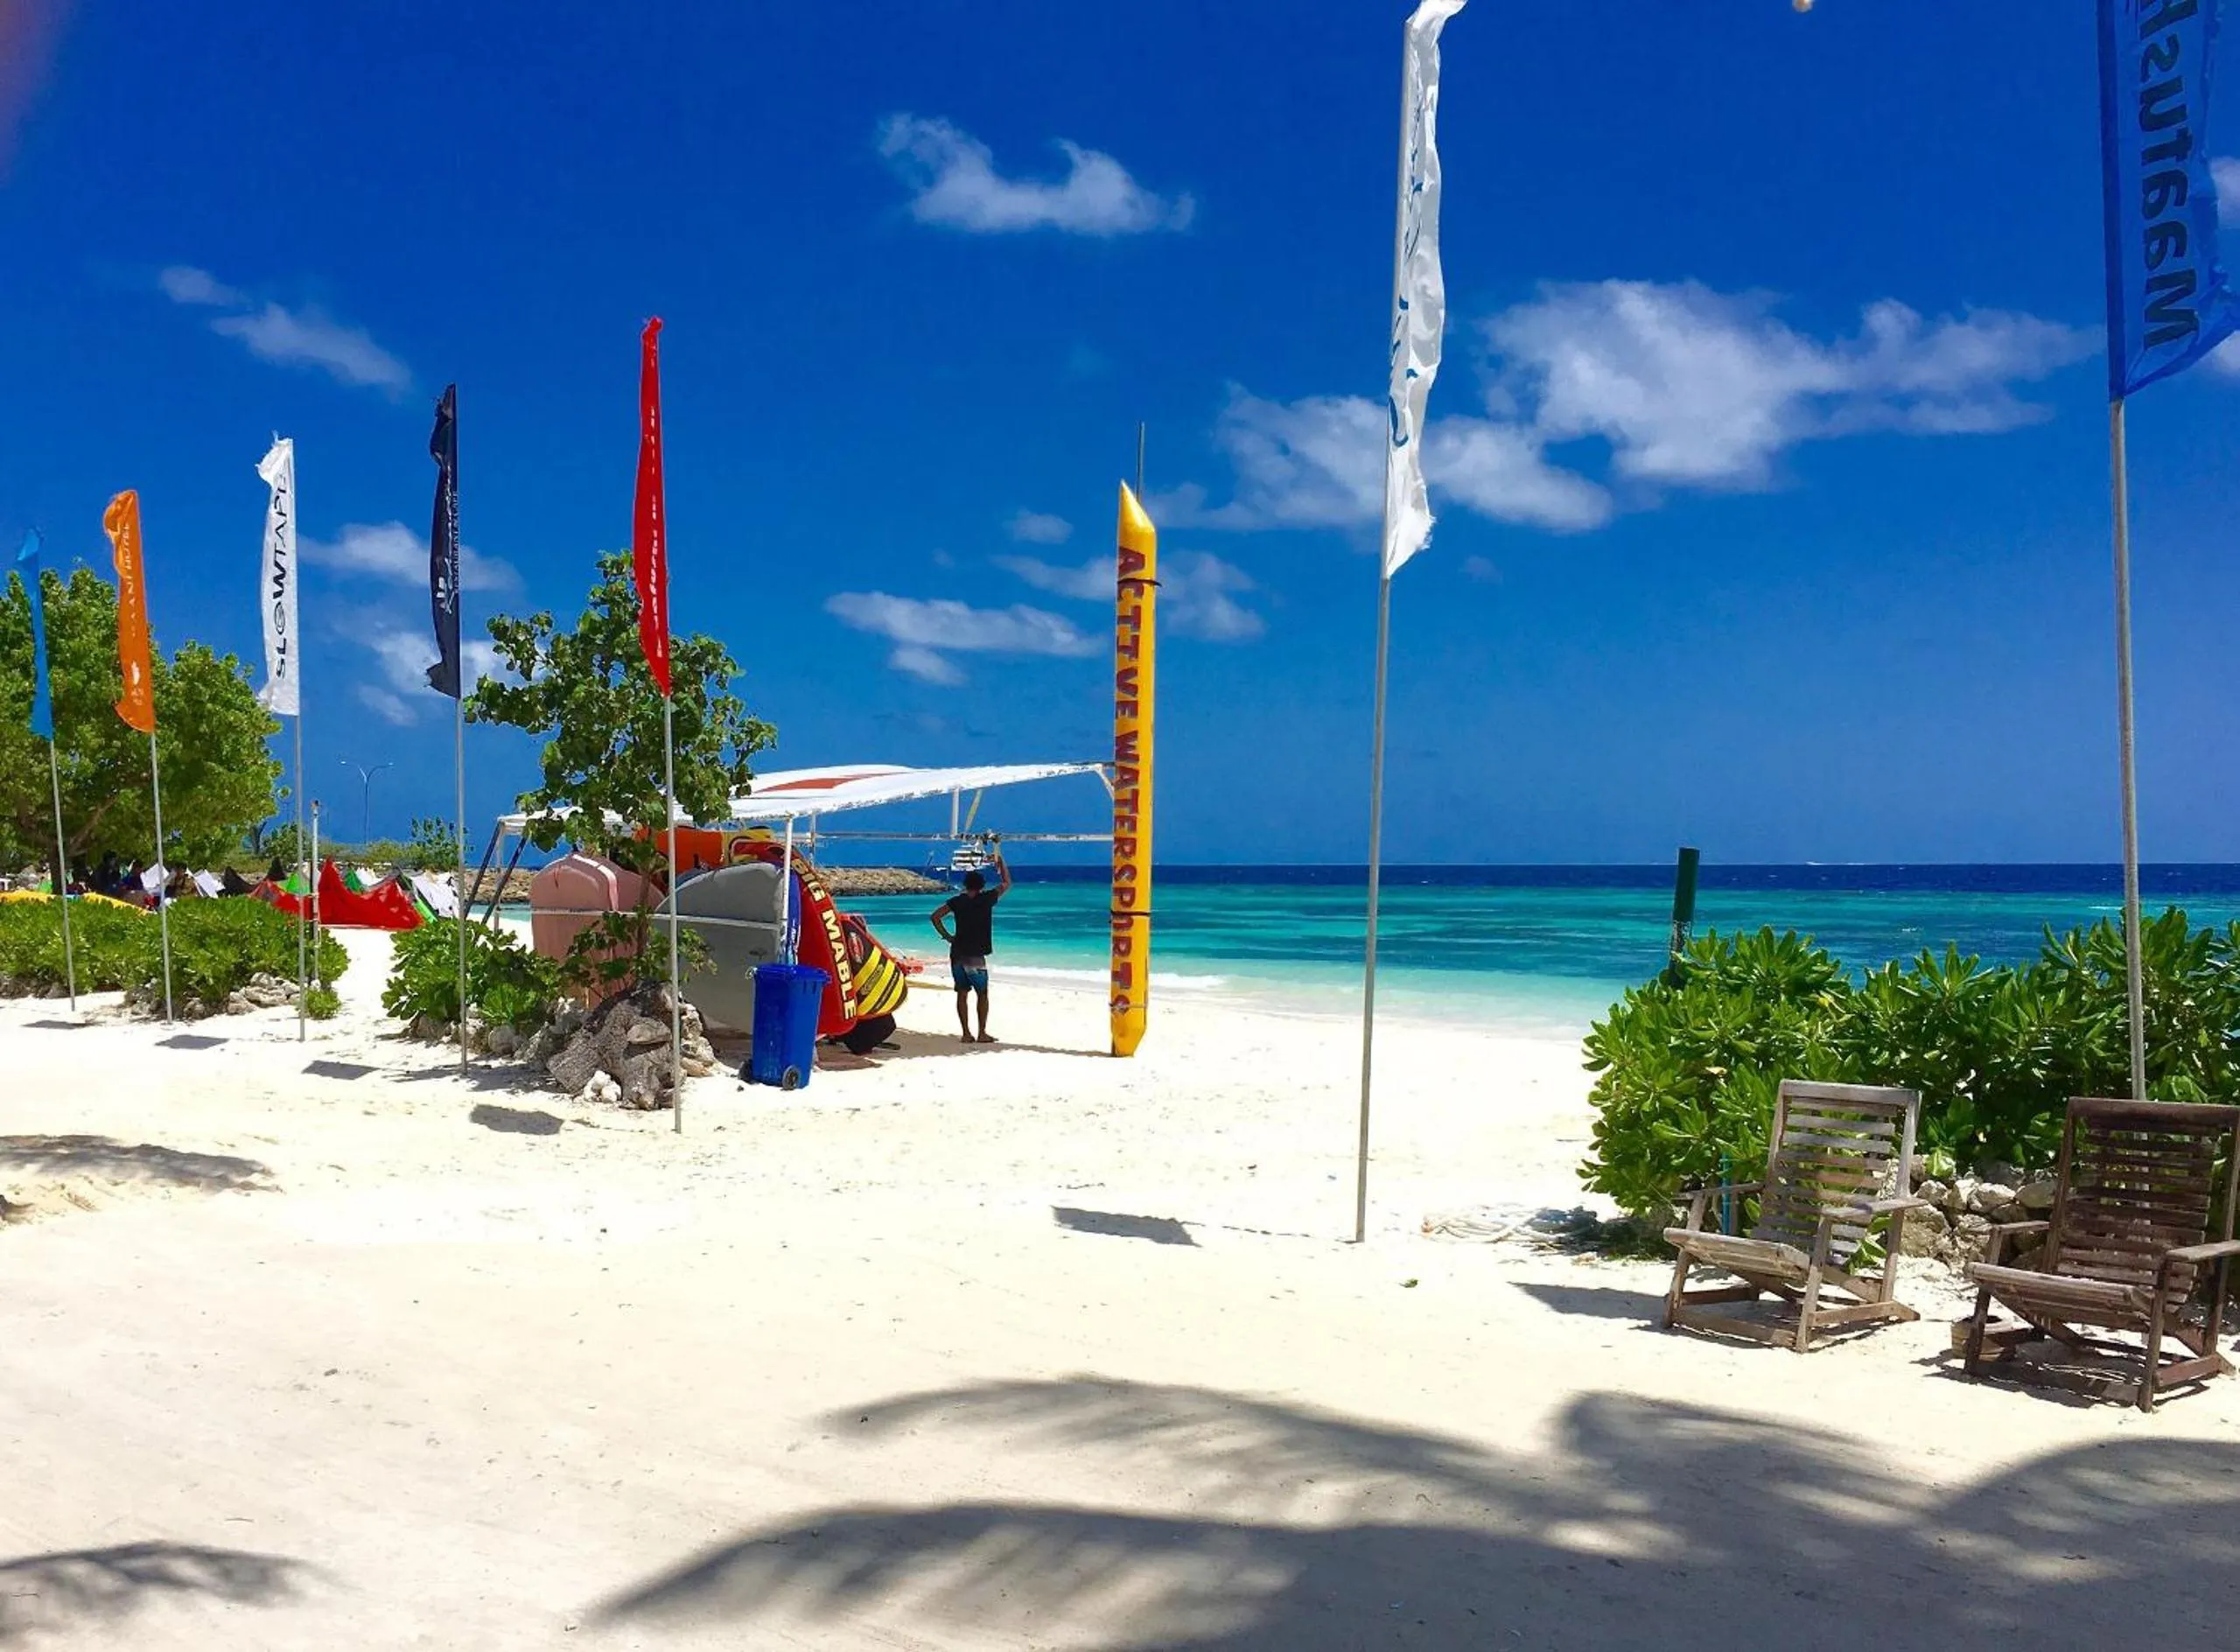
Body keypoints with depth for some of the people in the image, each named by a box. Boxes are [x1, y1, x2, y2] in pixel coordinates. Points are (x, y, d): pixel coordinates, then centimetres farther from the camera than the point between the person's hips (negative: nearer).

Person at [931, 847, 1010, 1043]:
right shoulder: (986, 899, -4)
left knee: (962, 993, 8)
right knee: (982, 994, 6)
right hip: (975, 955, -3)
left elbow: (935, 916, -1)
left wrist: (946, 936, 7)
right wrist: (1000, 861, 17)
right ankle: (982, 1033, 3)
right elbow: (1006, 883, 8)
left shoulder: (956, 901, 4)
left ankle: (966, 1033, 7)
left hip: (957, 954, 3)